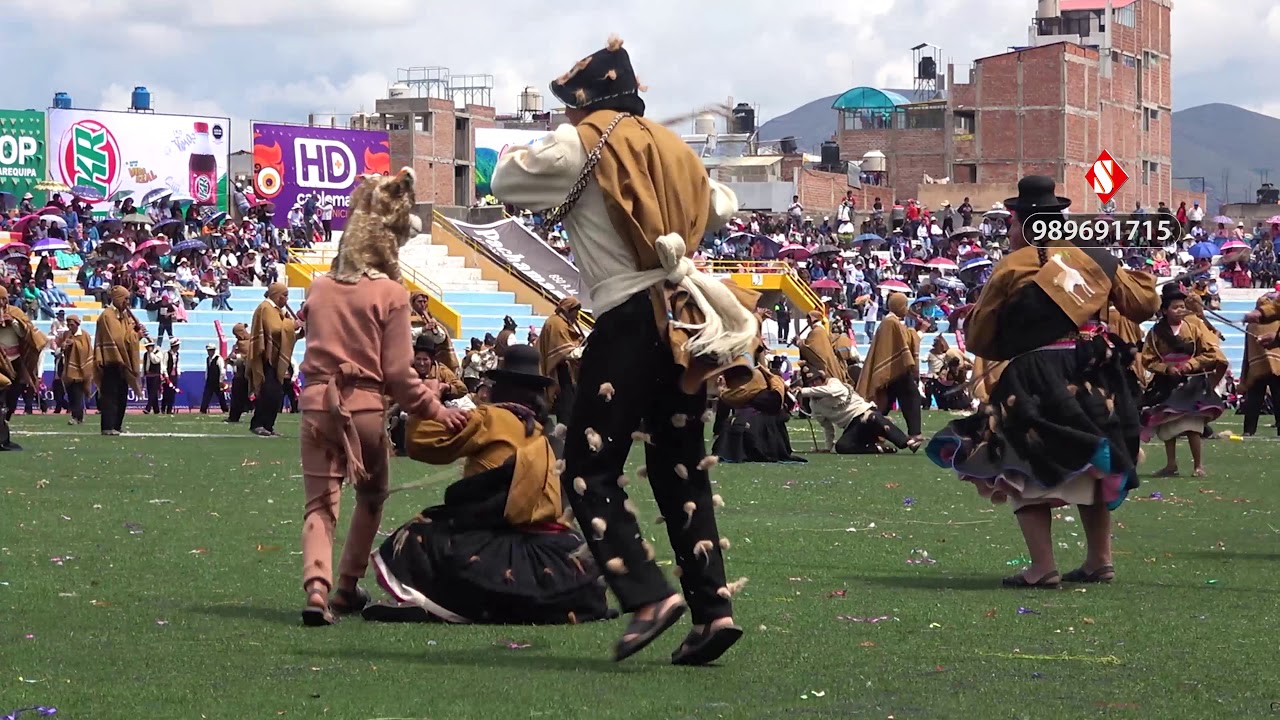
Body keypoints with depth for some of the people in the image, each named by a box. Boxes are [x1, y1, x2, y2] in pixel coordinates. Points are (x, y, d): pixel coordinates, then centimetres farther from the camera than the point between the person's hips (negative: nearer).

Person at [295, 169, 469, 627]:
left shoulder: (320, 288, 7)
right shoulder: (390, 294, -6)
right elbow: (398, 372, -6)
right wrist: (437, 410, 3)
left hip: (317, 404, 2)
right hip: (366, 407, -2)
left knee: (320, 505, -1)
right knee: (370, 499, 22)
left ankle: (317, 589, -24)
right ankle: (348, 586, 26)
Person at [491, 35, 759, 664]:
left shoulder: (580, 144, -1)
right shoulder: (671, 147, 17)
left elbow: (506, 182, 5)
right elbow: (721, 206, 30)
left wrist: (516, 154, 25)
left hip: (629, 321, -7)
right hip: (686, 318, 7)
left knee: (589, 470, -2)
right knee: (680, 468, 11)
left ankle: (647, 595, -17)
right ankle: (712, 608, 2)